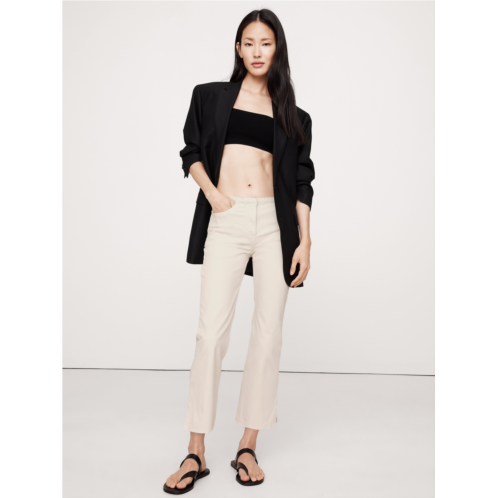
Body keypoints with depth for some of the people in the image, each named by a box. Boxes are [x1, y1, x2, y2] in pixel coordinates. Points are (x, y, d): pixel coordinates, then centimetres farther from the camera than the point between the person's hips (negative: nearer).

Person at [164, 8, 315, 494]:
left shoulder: (293, 117, 14)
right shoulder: (211, 96, 13)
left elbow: (301, 183, 11)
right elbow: (191, 152, 14)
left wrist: (305, 242, 2)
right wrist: (211, 191, -5)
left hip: (275, 223, 2)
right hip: (226, 222, -1)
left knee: (268, 333, 0)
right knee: (212, 331, -9)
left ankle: (248, 446, 13)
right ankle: (196, 453, 2)